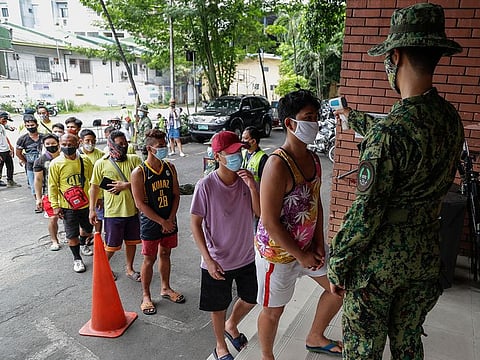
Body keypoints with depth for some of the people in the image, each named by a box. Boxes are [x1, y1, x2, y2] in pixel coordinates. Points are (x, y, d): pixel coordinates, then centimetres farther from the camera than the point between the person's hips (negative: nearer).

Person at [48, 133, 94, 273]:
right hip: (68, 206, -3)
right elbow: (53, 186, -6)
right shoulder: (56, 163, -11)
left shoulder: (85, 160, -5)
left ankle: (83, 244, 52)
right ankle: (77, 259, 25)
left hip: (86, 203, 3)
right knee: (72, 234, 5)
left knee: (88, 229, 21)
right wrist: (55, 206, -8)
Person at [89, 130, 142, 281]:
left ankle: (130, 269, 36)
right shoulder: (101, 164, -6)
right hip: (113, 212, -3)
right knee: (112, 245, 8)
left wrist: (125, 185, -21)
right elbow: (95, 186, 2)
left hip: (132, 210, 3)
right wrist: (92, 209, 2)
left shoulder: (134, 160, -2)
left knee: (131, 241, 17)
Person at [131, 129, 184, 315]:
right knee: (149, 259, 6)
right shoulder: (139, 173, -15)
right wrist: (162, 222, -16)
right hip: (150, 223, -5)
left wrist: (171, 219, -8)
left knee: (165, 254, 19)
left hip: (169, 221, 5)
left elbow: (176, 195, 3)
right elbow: (140, 204, -16)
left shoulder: (170, 168, 0)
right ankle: (146, 296, 24)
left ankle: (165, 288, 37)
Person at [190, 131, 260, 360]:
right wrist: (209, 260, -19)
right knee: (219, 307, 16)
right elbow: (195, 223, -15)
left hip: (246, 256, 4)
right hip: (218, 261, -4)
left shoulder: (246, 180, -7)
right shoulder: (206, 185, -20)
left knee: (250, 299, 22)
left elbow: (260, 213, -8)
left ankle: (231, 326, 53)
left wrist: (253, 188, -24)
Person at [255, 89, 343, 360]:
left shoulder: (313, 159, 0)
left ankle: (315, 338, 45)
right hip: (279, 251, -8)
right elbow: (270, 222, -26)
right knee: (274, 310, 11)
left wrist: (319, 243, 1)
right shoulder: (277, 165, -27)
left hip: (308, 244, 8)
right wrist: (301, 256, -17)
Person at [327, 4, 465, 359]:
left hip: (379, 258, -7)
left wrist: (337, 264, -9)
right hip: (426, 253, 7)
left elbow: (365, 213, -23)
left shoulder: (389, 129, -27)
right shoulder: (451, 118, -2)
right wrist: (353, 117, 32)